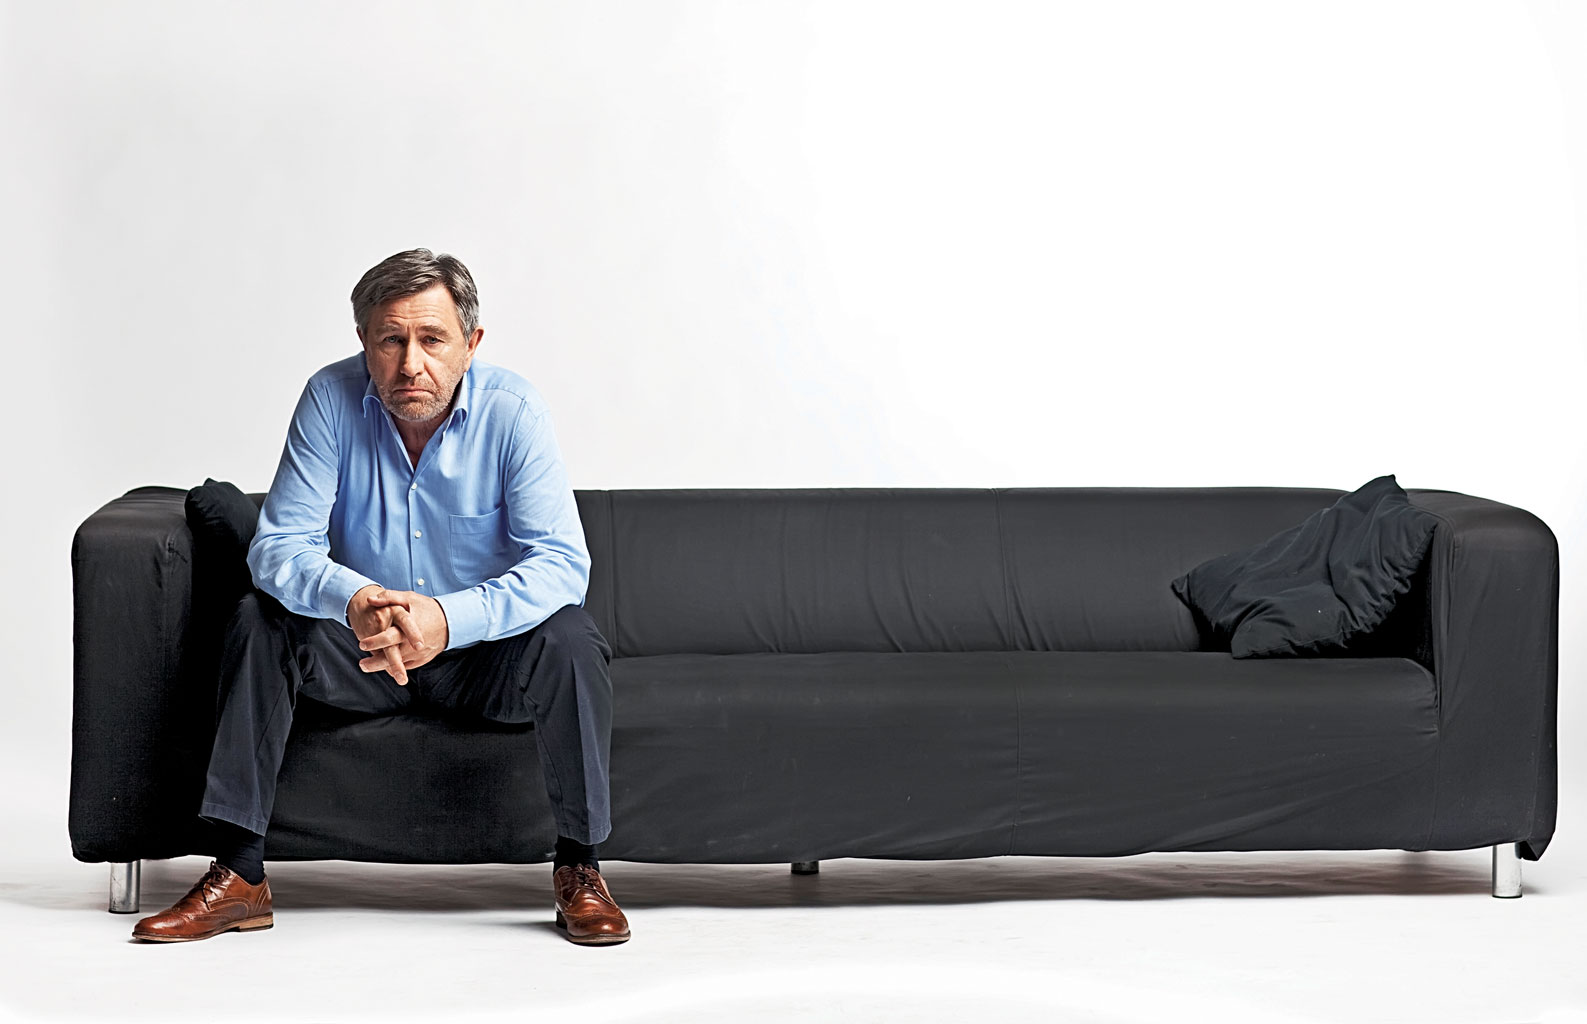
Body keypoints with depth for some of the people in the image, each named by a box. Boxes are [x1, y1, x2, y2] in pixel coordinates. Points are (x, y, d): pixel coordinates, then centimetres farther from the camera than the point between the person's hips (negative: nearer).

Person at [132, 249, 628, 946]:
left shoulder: (512, 410, -17)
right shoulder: (332, 398, -13)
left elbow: (561, 562, -24)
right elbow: (279, 545, -17)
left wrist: (449, 618, -41)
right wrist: (354, 600, -41)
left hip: (483, 649, -2)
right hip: (359, 653, 2)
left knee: (567, 635, -29)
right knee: (258, 620, -22)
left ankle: (579, 869, -16)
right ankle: (238, 875, -20)